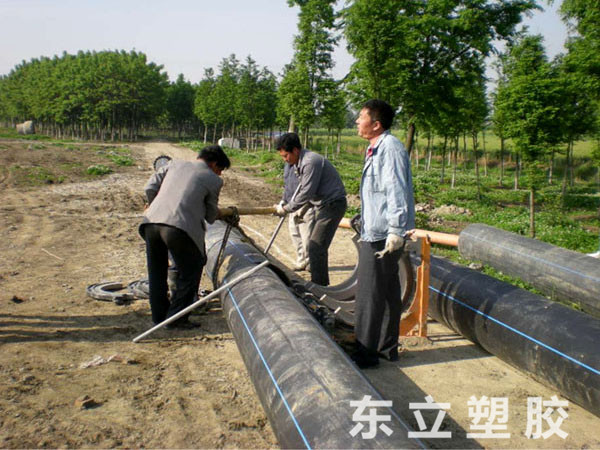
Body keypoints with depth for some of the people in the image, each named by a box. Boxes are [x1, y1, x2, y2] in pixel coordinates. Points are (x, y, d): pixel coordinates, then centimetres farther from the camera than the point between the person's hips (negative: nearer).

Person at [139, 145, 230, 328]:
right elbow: (211, 216, 16)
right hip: (179, 228, -5)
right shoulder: (213, 180, 10)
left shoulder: (175, 165, 22)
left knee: (157, 272, 21)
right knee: (189, 273, 14)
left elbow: (150, 187, 17)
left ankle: (159, 315, 32)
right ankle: (175, 318, 16)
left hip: (152, 222, 5)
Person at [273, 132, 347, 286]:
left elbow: (306, 193, -24)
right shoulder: (299, 162, 9)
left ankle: (319, 286, -3)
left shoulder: (310, 162, -23)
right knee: (315, 244, 14)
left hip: (333, 204, -10)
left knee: (316, 246, -11)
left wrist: (286, 209, -14)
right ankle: (321, 282, 25)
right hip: (322, 204, 10)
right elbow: (302, 189, 17)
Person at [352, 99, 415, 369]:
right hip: (375, 233, 10)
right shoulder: (375, 149, 16)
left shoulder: (390, 148, -16)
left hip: (383, 236, -10)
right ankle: (387, 347, 27)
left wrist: (395, 230, -25)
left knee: (370, 296, -3)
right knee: (388, 292, 16)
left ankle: (366, 353, 8)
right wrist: (364, 223, 26)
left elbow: (397, 191, -22)